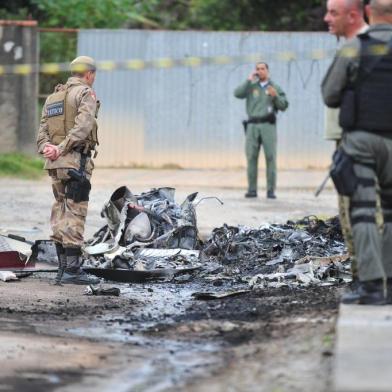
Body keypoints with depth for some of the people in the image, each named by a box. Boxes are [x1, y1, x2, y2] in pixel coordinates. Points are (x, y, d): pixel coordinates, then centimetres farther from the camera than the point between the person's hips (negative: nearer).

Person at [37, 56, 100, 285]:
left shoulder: (53, 98, 20)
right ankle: (72, 270, -13)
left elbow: (43, 132, 10)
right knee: (75, 214, -9)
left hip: (55, 164, 8)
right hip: (76, 161, -8)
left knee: (60, 214, 11)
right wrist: (62, 149, -20)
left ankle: (63, 268, 11)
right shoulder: (86, 94, -3)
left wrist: (48, 148, -7)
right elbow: (83, 126, -19)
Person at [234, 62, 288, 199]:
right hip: (253, 125, 1)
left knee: (270, 157, -7)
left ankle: (271, 190, -6)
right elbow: (237, 93, -3)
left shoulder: (275, 87, 12)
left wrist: (275, 96, -11)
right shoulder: (251, 86, 14)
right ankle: (252, 189, -1)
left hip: (268, 125, -1)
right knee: (251, 157, -3)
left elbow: (284, 106, 5)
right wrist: (249, 80, -4)